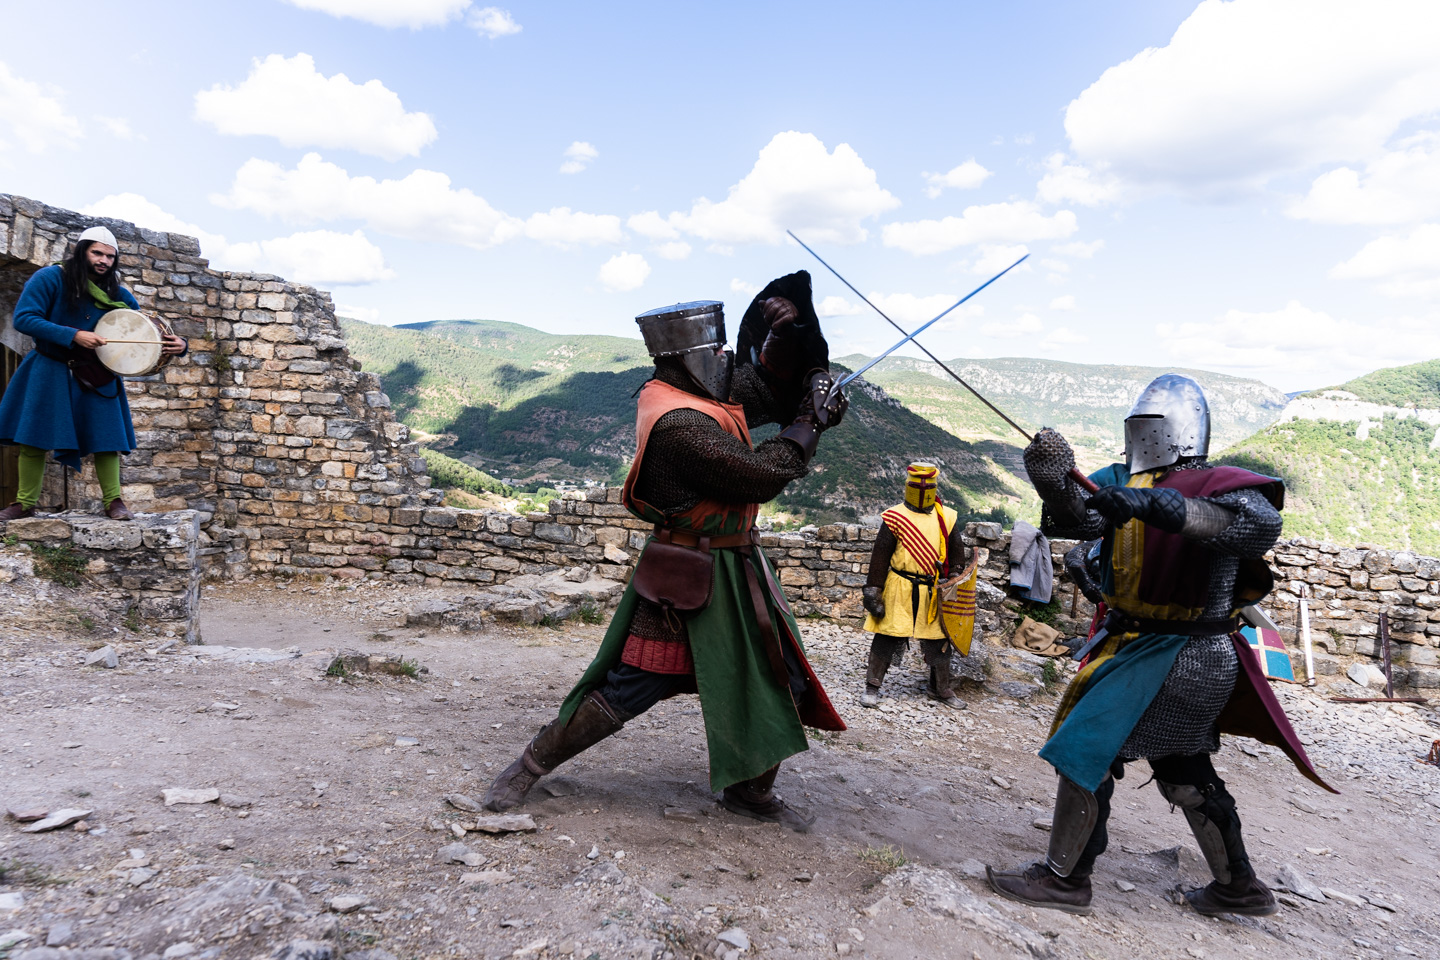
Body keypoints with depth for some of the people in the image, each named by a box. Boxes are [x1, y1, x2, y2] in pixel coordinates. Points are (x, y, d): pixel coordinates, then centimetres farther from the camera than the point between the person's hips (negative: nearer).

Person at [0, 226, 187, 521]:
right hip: (49, 374, -2)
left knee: (106, 439, -1)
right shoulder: (51, 278, -9)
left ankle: (114, 501, 9)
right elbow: (24, 318, -16)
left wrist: (176, 345, -16)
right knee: (33, 439, 4)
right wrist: (73, 336, -27)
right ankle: (25, 503, 16)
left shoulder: (118, 295, 0)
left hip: (95, 378, 2)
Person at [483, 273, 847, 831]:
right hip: (691, 580, -9)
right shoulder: (679, 423, -23)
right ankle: (530, 767, 20)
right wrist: (811, 423, -9)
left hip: (739, 570, 9)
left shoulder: (714, 394, 5)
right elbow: (760, 478, -22)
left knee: (781, 684, 14)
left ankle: (750, 791, 31)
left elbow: (773, 388, 18)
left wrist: (783, 328, -1)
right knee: (625, 691, 0)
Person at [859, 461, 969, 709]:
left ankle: (941, 689, 30)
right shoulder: (894, 517, -3)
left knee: (939, 641, 11)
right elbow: (880, 556, -3)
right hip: (899, 590, -3)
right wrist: (873, 590, -6)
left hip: (934, 591, 3)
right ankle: (872, 687, 12)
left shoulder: (948, 518, 7)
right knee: (888, 638, -1)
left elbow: (957, 554, 15)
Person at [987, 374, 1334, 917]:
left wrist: (1154, 504, -45)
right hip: (1132, 642, 8)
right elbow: (1077, 520, -11)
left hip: (1181, 653, -8)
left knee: (1086, 747, -8)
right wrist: (1055, 484, -34)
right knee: (1183, 771, 20)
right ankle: (1239, 888, 39)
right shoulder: (1124, 481, 5)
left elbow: (1261, 524, -34)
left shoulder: (1222, 486, -12)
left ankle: (1064, 878, 8)